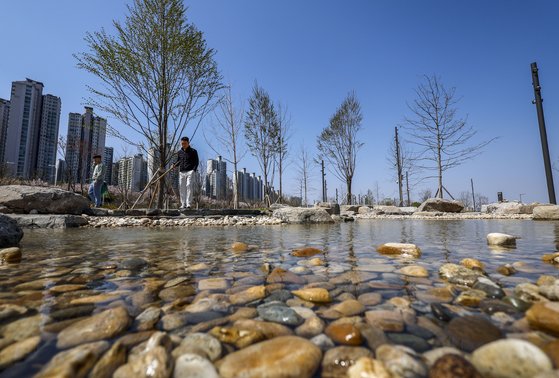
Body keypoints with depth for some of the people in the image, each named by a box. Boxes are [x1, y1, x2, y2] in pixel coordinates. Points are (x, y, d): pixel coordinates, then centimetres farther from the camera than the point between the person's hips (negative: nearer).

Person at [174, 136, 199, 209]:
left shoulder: (193, 151, 4)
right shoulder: (179, 152, 16)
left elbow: (196, 162, 1)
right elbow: (178, 161, 22)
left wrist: (194, 170, -13)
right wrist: (174, 165, -1)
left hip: (190, 171, -5)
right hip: (181, 172, 5)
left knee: (189, 186, -16)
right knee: (182, 188, 3)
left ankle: (188, 204, -16)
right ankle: (183, 204, 10)